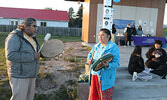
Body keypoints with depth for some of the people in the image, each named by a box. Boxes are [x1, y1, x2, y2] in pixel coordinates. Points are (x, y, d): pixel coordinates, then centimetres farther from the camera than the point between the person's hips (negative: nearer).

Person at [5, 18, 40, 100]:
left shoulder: (31, 37, 10)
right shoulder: (14, 37, -16)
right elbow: (10, 55, -28)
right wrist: (32, 56, -25)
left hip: (31, 75, 8)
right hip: (19, 76, -8)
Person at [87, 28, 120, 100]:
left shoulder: (113, 47, -10)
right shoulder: (96, 46, 10)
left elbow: (116, 63, -14)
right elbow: (90, 54, 22)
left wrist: (107, 65, -32)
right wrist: (89, 60, 0)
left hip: (105, 77, -6)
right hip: (94, 74, 6)